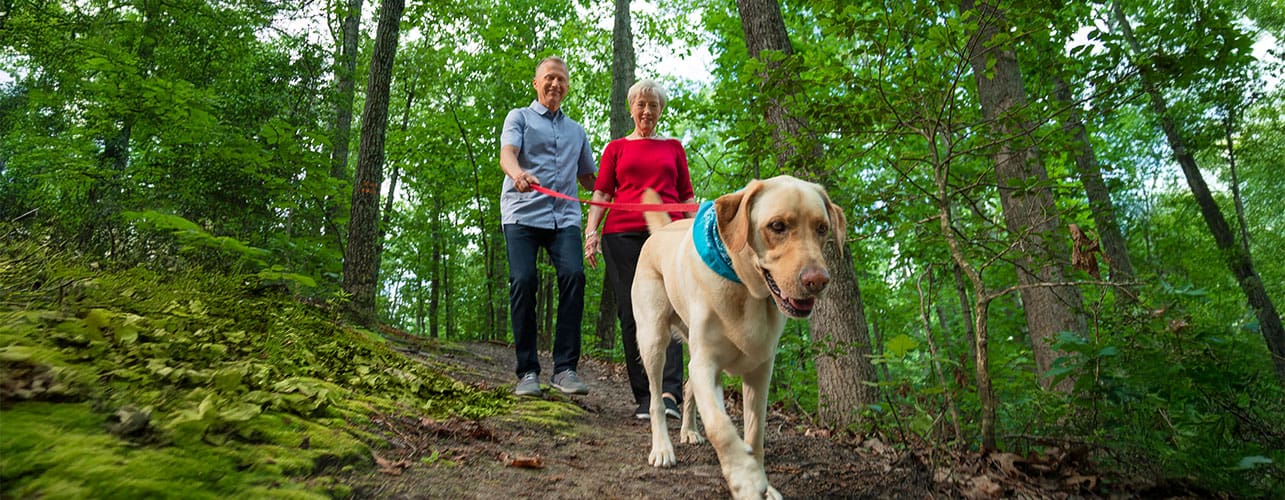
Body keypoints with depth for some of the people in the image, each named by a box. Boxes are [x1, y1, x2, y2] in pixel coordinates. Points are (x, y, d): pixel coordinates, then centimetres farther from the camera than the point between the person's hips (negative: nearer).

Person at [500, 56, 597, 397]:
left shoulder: (577, 130, 27)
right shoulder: (520, 117, 14)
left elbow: (588, 179, 29)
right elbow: (506, 154, -6)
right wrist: (518, 173, -30)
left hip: (564, 217, 3)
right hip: (523, 213, -2)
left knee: (573, 276, -19)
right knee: (524, 282, -15)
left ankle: (565, 368, -16)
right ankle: (528, 372, -6)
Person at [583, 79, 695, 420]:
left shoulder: (673, 147, 22)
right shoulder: (616, 148, 19)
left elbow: (685, 196, 20)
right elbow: (601, 192, 10)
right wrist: (591, 230, -5)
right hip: (622, 234, 0)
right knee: (631, 313, -3)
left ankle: (669, 392, -23)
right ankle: (644, 397, 1)